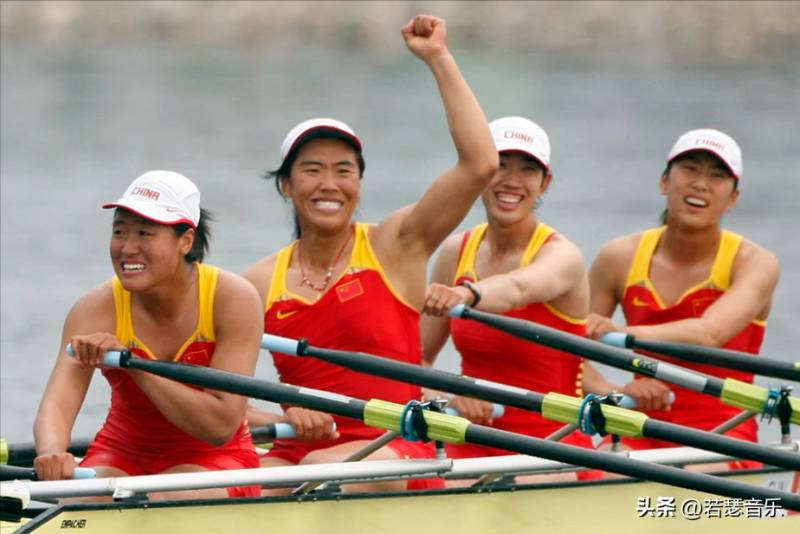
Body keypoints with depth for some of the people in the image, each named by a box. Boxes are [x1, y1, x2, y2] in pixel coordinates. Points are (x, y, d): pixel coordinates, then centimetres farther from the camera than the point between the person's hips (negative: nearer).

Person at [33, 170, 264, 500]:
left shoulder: (233, 299, -17)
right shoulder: (96, 309, -12)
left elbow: (221, 427, -24)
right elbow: (56, 406, -26)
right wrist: (51, 453, -50)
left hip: (213, 462, -1)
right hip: (122, 457, 1)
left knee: (158, 501, -33)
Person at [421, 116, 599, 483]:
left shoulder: (562, 254, -8)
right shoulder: (457, 252, 8)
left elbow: (520, 288, -33)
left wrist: (467, 295, -55)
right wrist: (445, 399, -12)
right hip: (472, 447, 3)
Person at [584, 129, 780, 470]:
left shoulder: (754, 263, -5)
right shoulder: (620, 258, 3)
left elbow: (711, 333, -26)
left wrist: (624, 335, -43)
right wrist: (613, 393, -24)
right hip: (642, 436, 2)